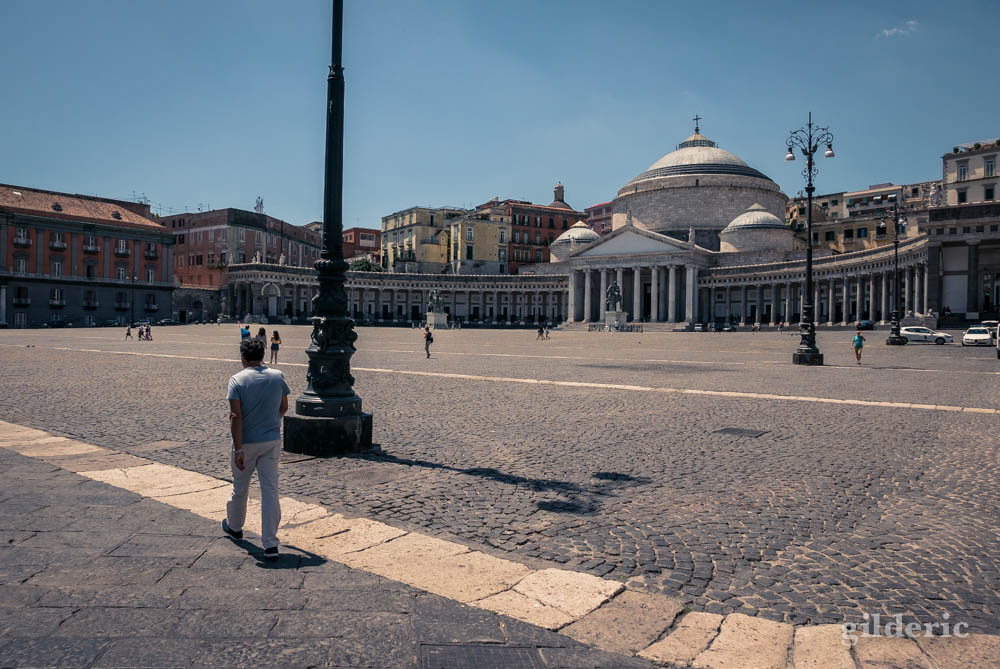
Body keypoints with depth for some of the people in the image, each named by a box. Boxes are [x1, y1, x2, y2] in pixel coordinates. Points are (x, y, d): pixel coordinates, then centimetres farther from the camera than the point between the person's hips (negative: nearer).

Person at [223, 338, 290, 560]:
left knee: (240, 488, 19)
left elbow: (236, 416, -17)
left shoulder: (237, 380, -11)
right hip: (272, 441, 2)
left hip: (247, 442, -2)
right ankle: (270, 544, -2)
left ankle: (234, 526, 43)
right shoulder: (278, 377, 0)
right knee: (270, 490, 2)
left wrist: (238, 449, -16)